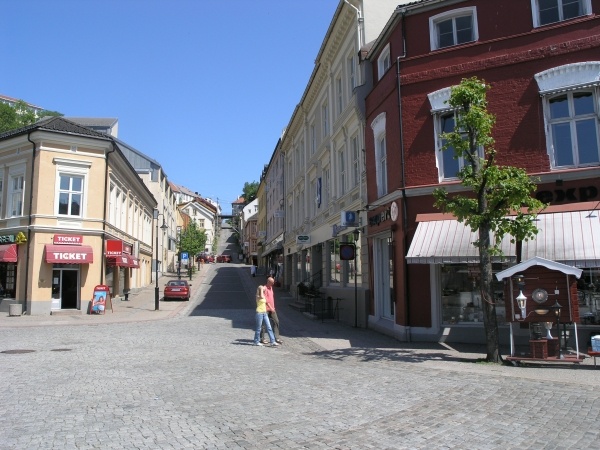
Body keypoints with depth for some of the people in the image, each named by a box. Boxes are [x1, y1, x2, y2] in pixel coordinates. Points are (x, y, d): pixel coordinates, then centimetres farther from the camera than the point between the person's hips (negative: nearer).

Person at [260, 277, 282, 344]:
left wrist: (273, 307, 18)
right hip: (266, 309, -8)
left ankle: (276, 338, 5)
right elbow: (265, 299, -17)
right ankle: (262, 338, 10)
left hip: (272, 309, 8)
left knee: (276, 322, 3)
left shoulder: (271, 288, 16)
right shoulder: (265, 288, -12)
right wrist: (270, 307, -18)